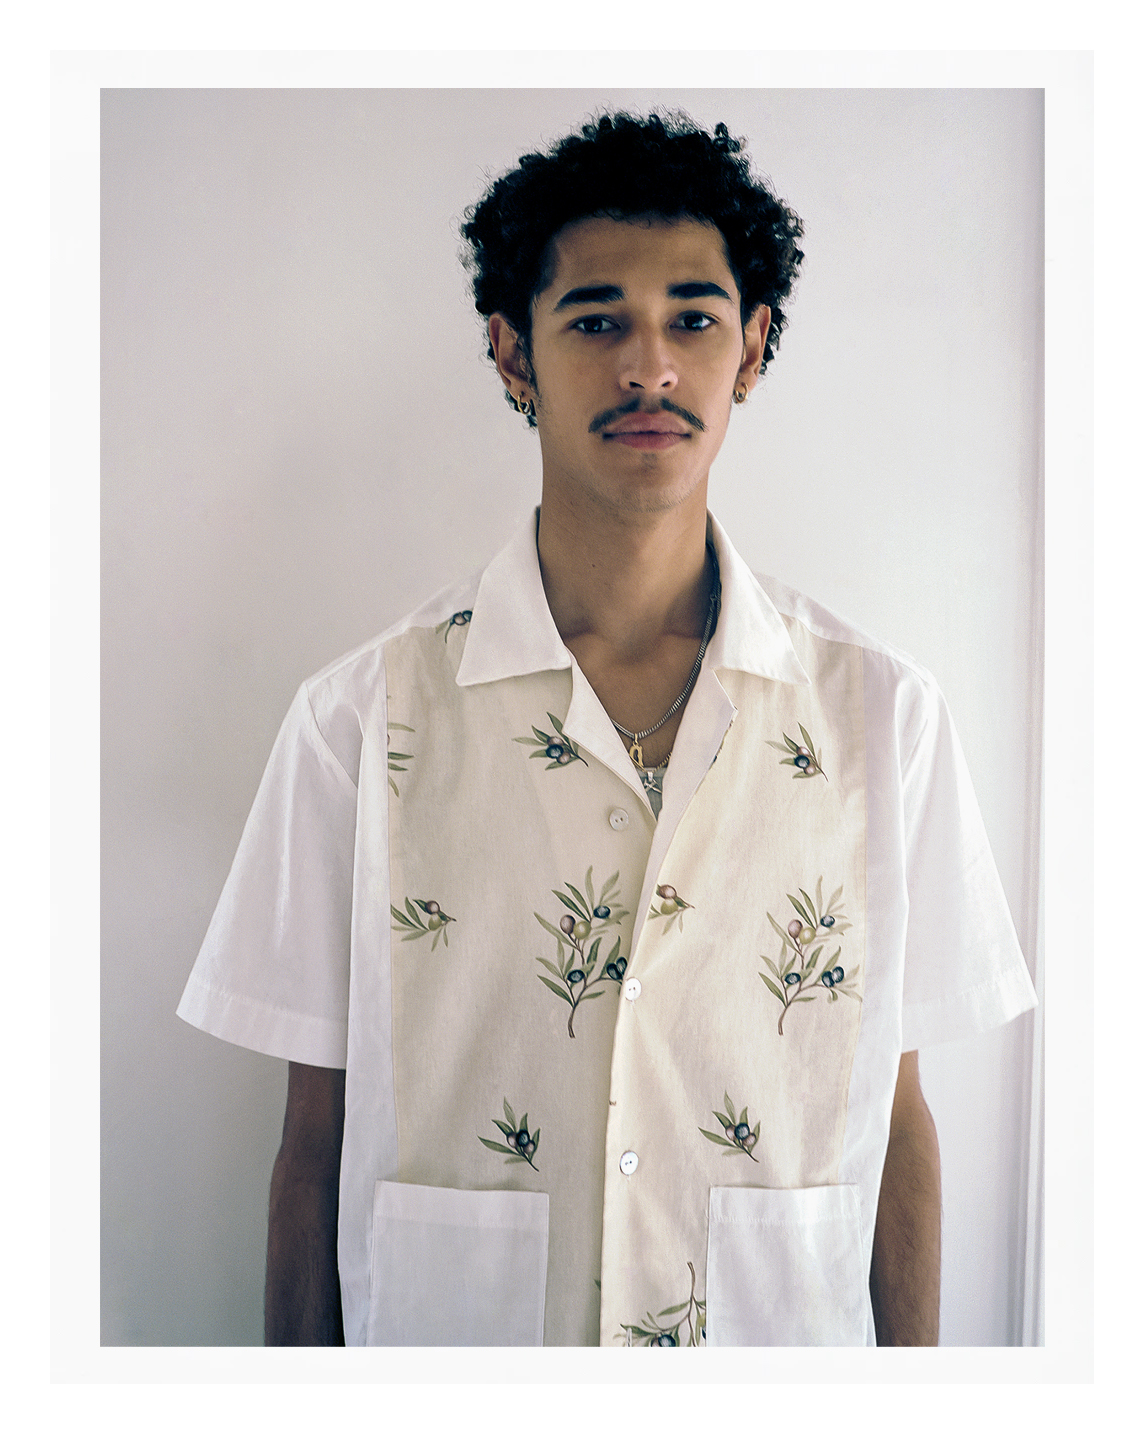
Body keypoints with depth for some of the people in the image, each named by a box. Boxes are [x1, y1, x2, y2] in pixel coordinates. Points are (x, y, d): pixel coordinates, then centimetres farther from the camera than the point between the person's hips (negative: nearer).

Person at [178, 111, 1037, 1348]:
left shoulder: (883, 712, -9)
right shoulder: (360, 719, -13)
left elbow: (895, 1118, -3)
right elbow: (316, 1141, -7)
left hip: (792, 1325, 2)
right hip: (449, 1322, -1)